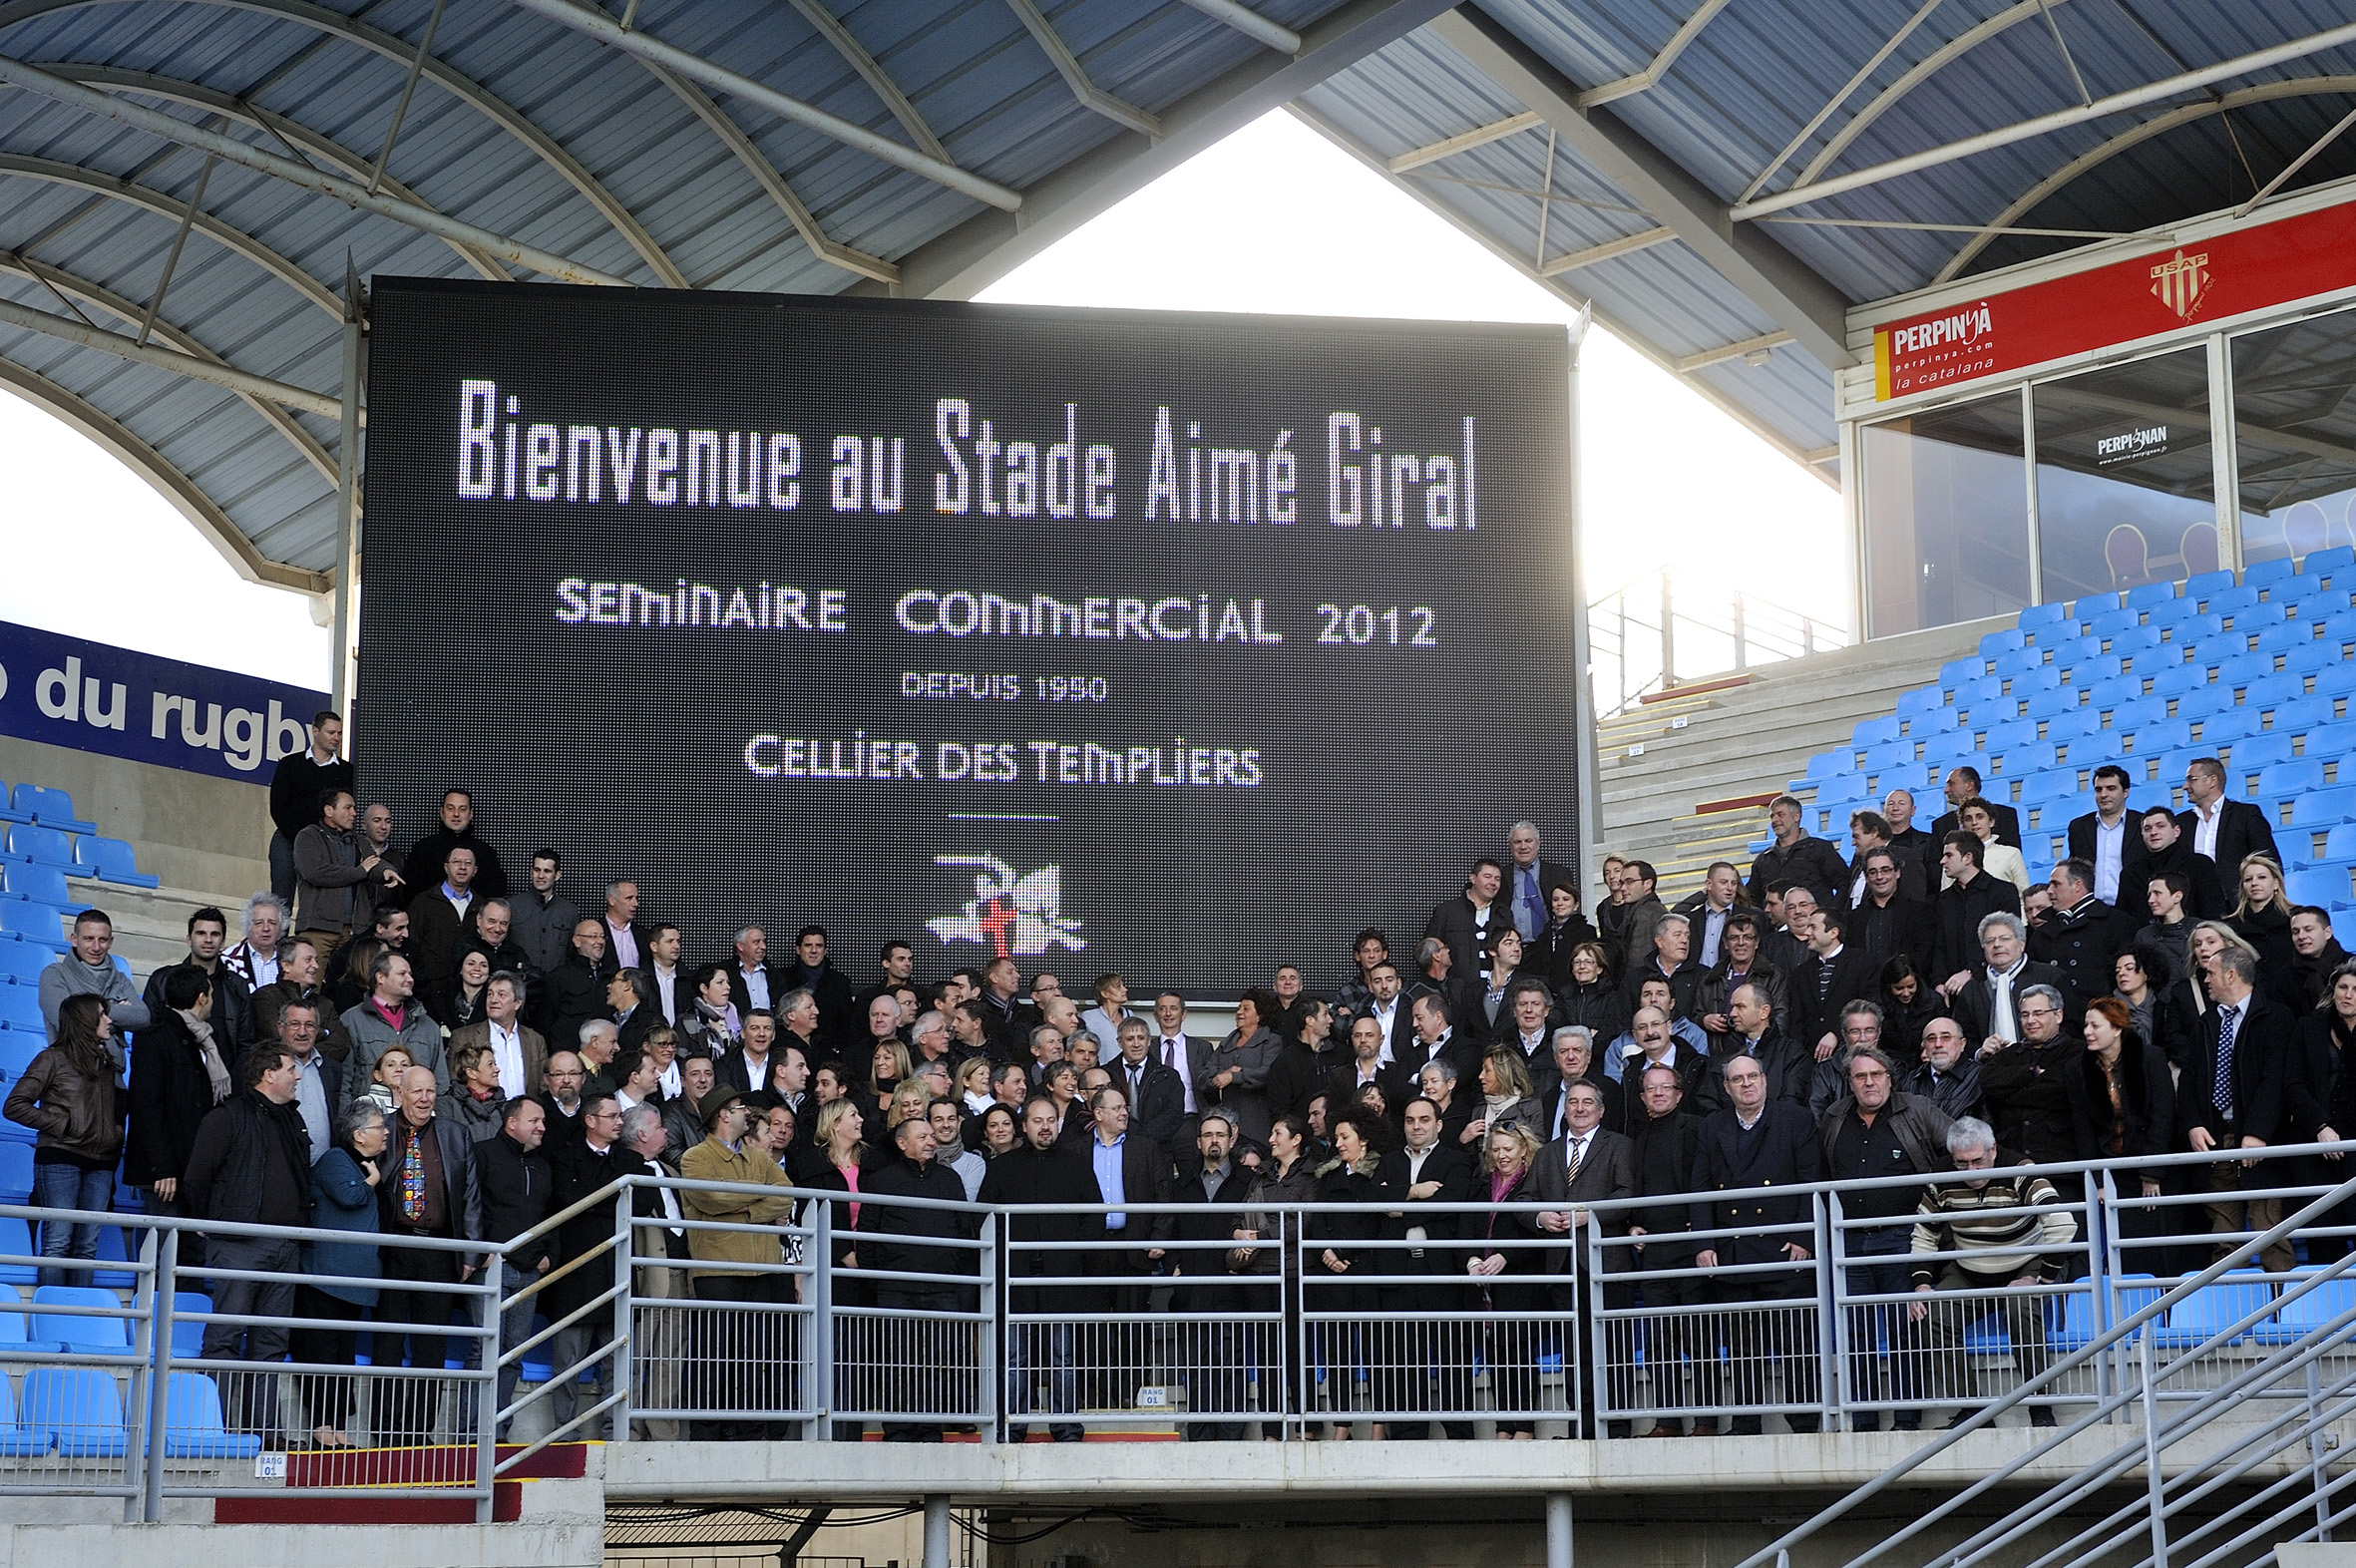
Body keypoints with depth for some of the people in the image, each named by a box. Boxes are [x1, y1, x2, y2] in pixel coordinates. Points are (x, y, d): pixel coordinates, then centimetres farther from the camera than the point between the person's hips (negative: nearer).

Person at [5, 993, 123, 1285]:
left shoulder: (107, 1062, 20)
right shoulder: (54, 1058, 2)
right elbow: (14, 1106, -3)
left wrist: (115, 1138, 9)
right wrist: (61, 1125, -8)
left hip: (99, 1164, 5)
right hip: (60, 1159, -5)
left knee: (87, 1245, 0)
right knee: (58, 1241, -10)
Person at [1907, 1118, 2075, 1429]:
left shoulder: (2019, 1174, -22)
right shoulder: (1943, 1184, -7)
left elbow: (2063, 1225, -30)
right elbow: (1923, 1236, 6)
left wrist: (2040, 1279, -25)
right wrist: (1922, 1284, -7)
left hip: (2027, 1269, -4)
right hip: (1968, 1275, 5)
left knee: (2021, 1309, -36)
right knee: (1929, 1316, -19)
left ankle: (2041, 1410, -24)